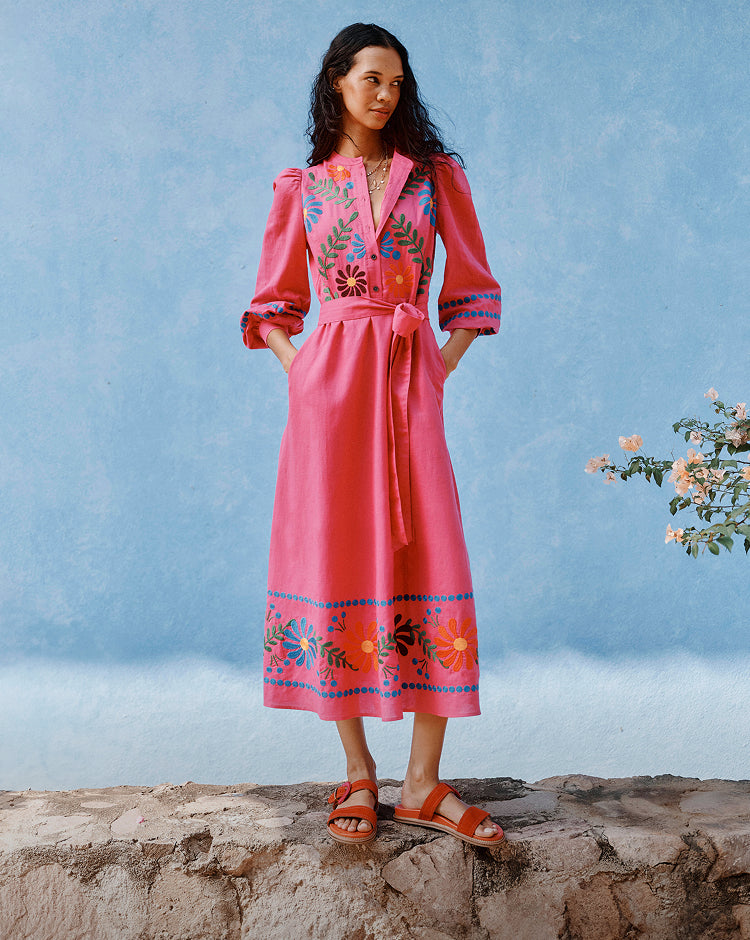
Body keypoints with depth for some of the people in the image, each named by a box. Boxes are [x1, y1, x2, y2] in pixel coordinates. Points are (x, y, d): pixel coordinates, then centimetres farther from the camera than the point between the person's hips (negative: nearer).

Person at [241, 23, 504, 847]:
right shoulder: (302, 188, 10)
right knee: (335, 562, -2)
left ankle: (423, 784, 2)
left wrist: (445, 364, 1)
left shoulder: (436, 176, 11)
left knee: (432, 562, -6)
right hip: (330, 381, 0)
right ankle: (357, 775, 10)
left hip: (412, 382, 1)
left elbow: (473, 290, 13)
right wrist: (296, 365, 0)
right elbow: (274, 303, 15)